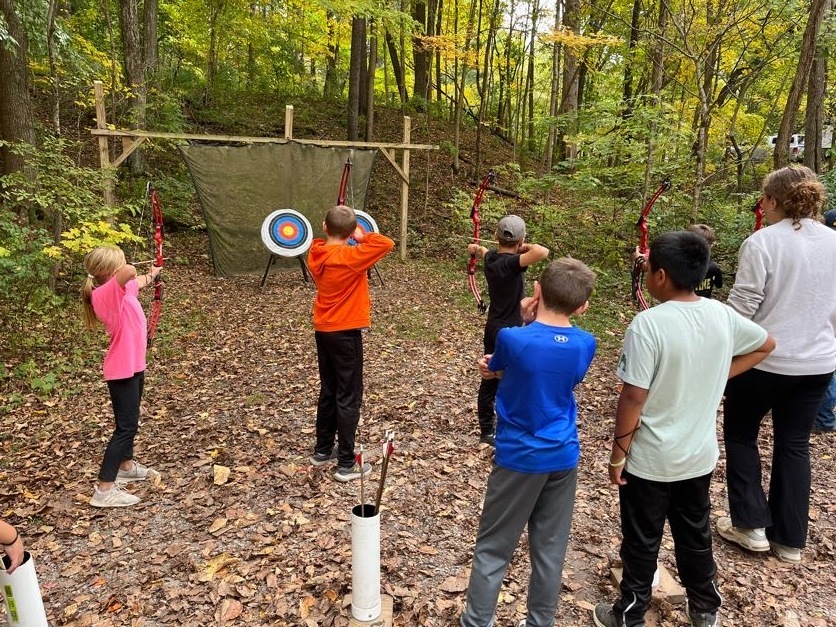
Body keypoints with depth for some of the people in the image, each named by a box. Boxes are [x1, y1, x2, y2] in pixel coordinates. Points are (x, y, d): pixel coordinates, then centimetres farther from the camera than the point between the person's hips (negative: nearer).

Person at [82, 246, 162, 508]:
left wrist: (153, 273, 48)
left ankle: (127, 466, 43)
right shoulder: (106, 293, -24)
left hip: (133, 365, 10)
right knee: (126, 426, -5)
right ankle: (104, 490, 1)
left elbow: (138, 281, 28)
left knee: (129, 421, 24)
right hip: (122, 369, -10)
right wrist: (130, 272, -19)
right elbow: (129, 272, -44)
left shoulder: (121, 289, 3)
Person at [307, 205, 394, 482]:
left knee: (328, 392, 19)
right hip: (345, 333, -8)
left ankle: (322, 451, 31)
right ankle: (347, 464, 8)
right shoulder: (349, 257, -20)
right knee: (349, 397, 1)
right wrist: (362, 236, -10)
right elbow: (386, 243, -23)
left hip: (323, 330, 8)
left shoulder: (316, 255, 1)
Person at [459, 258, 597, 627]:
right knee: (550, 549, 17)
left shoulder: (513, 339, -20)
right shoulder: (585, 345, -6)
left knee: (493, 548, 11)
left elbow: (493, 368, 3)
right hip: (563, 457, 4)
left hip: (520, 457, -4)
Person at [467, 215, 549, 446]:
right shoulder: (511, 263, -23)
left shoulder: (491, 258, 1)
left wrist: (476, 248, 52)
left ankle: (486, 431, 29)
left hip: (493, 329, 8)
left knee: (489, 381, 16)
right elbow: (543, 252, -39)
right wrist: (526, 247, -16)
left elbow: (482, 251, 27)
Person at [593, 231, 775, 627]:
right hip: (699, 456, 6)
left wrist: (617, 455, -12)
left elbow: (634, 397, -24)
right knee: (696, 535, 24)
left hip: (649, 461, -6)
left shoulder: (648, 324, -25)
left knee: (642, 542, 12)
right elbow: (766, 345, 13)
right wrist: (718, 375, 9)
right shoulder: (721, 315, -5)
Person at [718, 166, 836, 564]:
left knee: (740, 434, 15)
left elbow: (741, 307, -16)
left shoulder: (762, 243, -16)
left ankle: (751, 525, 19)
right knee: (794, 444, 15)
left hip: (763, 360, -5)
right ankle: (790, 540, 24)